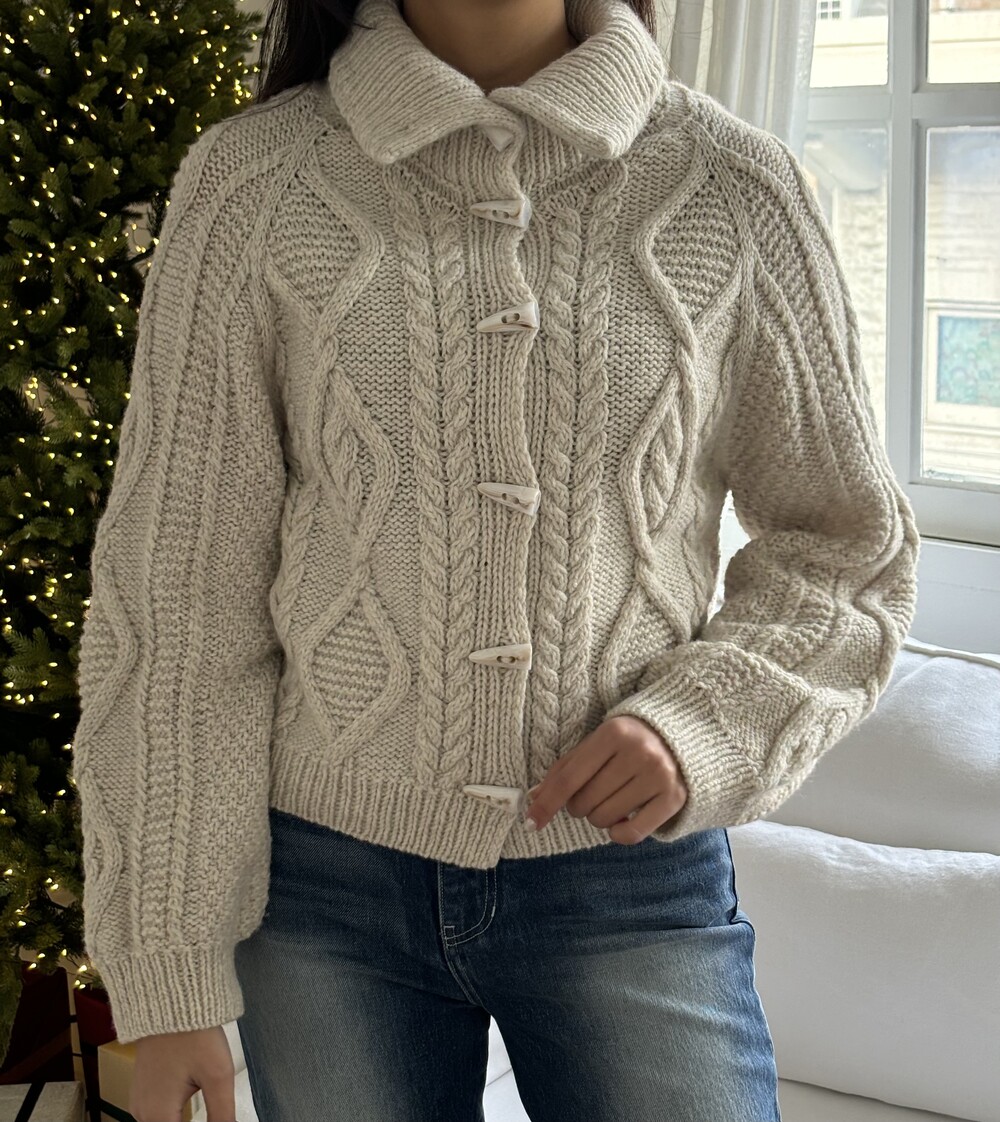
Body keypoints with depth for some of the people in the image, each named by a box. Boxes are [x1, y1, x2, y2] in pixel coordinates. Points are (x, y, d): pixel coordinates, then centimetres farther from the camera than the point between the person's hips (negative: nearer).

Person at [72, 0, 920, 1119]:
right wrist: (167, 978, -4)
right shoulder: (250, 183, -4)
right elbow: (176, 600, -4)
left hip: (632, 881, 1)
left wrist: (704, 724, -11)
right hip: (325, 879, 0)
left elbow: (849, 543, 7)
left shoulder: (734, 187, -2)